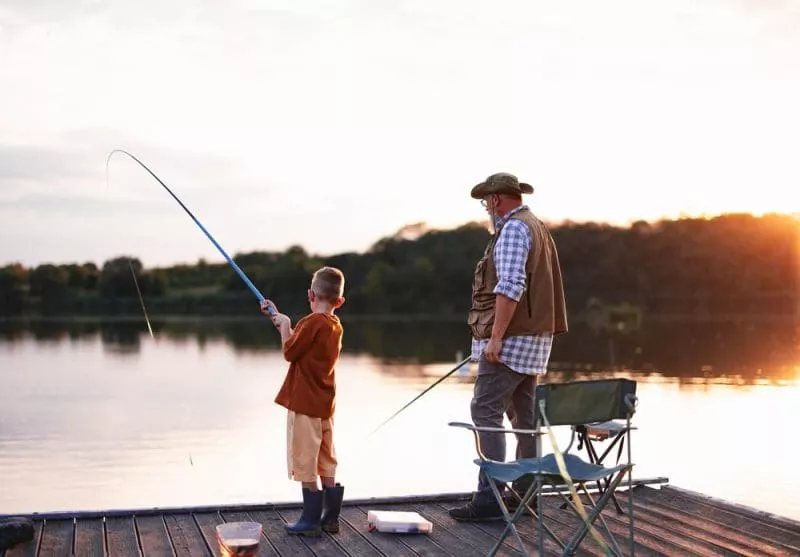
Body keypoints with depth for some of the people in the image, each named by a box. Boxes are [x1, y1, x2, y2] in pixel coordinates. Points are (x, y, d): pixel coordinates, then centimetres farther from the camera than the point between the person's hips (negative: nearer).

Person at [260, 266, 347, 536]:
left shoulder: (311, 322, -17)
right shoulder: (336, 325, 9)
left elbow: (289, 352, -10)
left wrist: (284, 325, 2)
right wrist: (278, 317, 22)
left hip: (304, 403, -8)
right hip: (324, 403, 8)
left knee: (305, 462, -1)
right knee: (326, 462, 13)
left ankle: (311, 520, 2)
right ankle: (330, 517, 17)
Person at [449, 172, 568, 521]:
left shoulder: (513, 228, -12)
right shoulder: (538, 228, 20)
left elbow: (510, 287, -22)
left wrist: (495, 337, -24)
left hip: (511, 339, -10)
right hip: (534, 336, 10)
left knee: (485, 411, -10)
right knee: (524, 415, 12)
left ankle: (489, 498, -13)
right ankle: (524, 493, 17)